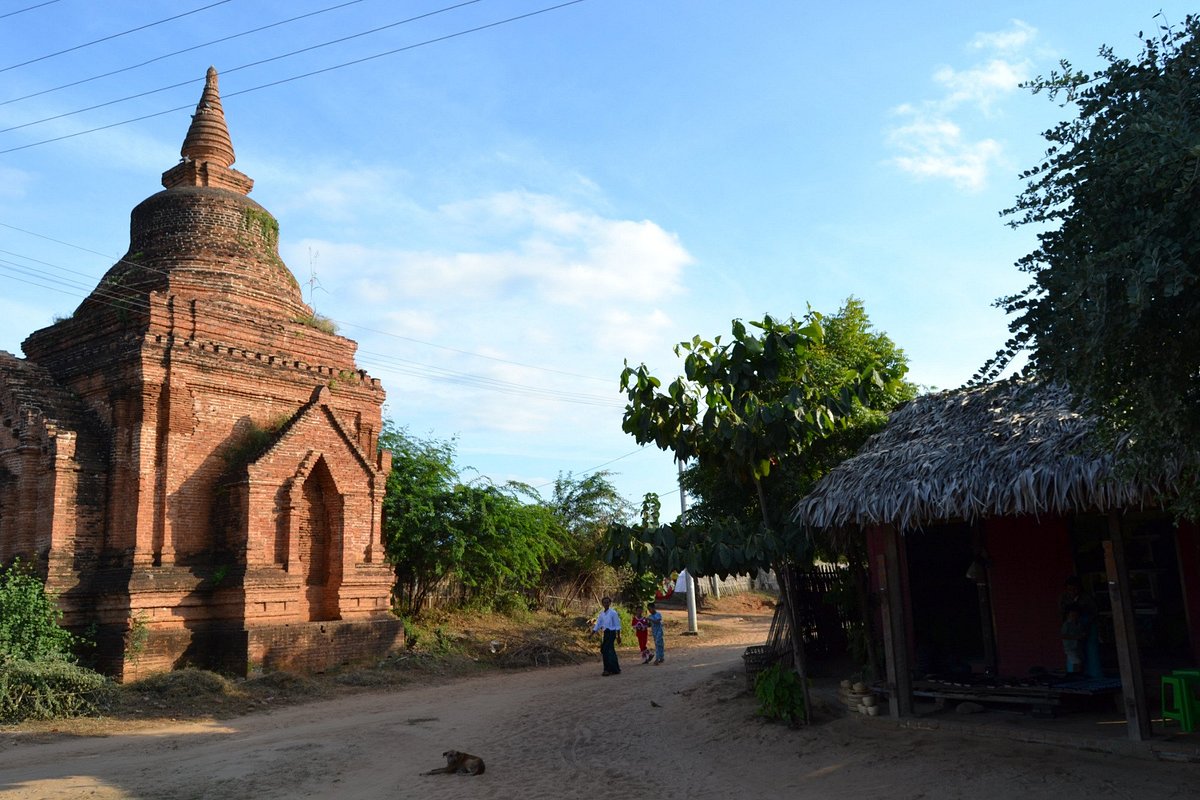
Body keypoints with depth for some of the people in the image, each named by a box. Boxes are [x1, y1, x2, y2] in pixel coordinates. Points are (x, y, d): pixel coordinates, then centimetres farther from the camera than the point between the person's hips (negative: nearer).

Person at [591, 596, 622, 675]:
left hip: (611, 633, -7)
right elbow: (597, 625, 10)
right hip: (605, 633, 7)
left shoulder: (613, 613, -8)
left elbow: (617, 625, -7)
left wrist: (618, 637, -10)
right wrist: (591, 634, 2)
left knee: (606, 651, -12)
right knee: (611, 652, 10)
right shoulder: (601, 614, 9)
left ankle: (607, 670, -7)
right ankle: (616, 669, 18)